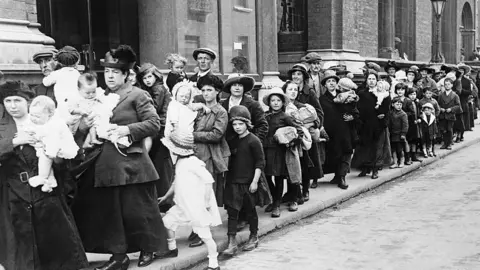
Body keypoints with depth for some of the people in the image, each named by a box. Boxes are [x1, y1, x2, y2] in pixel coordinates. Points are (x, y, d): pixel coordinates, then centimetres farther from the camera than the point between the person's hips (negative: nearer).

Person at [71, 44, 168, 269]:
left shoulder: (137, 95, -5)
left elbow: (154, 123, -10)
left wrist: (127, 129, -18)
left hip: (131, 163, -6)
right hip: (106, 164, 7)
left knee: (137, 209, 2)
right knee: (108, 210, 8)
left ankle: (148, 249, 22)